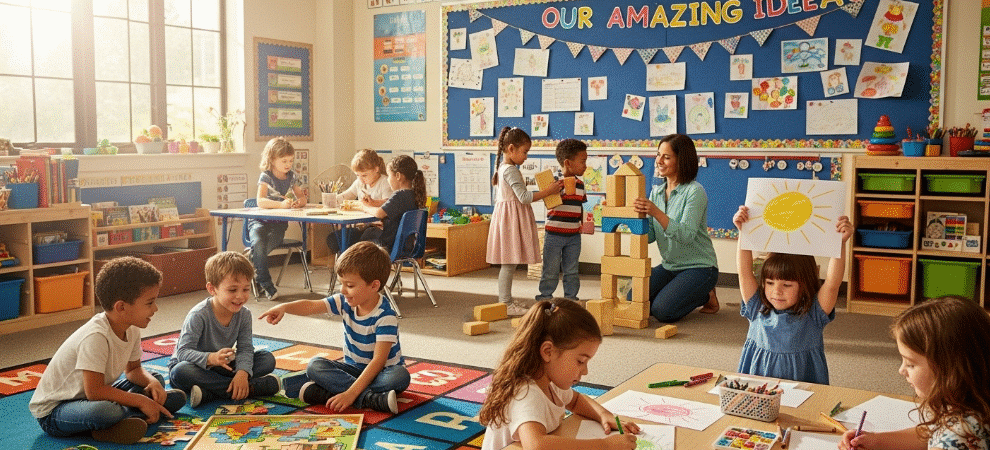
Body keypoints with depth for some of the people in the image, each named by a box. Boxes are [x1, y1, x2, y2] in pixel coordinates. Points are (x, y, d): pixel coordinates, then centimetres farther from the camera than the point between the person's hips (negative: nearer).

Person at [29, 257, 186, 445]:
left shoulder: (131, 330, -3)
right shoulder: (96, 337, -31)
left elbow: (133, 369, 12)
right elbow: (94, 391, -32)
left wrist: (152, 382, -10)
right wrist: (141, 401, -25)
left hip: (92, 399, 9)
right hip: (53, 412, -9)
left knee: (156, 381, 7)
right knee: (106, 411, -39)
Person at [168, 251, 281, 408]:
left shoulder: (244, 315, -8)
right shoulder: (199, 316, -23)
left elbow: (245, 348, -11)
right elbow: (184, 352, -29)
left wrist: (242, 372, -33)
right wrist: (211, 358, -48)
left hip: (222, 367, 4)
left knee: (268, 359, -11)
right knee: (180, 373, -40)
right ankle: (251, 387, -37)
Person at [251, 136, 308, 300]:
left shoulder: (291, 177, 10)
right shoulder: (266, 177, -6)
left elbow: (302, 199, 14)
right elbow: (261, 201, -20)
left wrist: (298, 202, -12)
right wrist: (281, 204, -35)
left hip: (279, 223, 3)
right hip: (260, 220, -3)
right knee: (258, 243, -34)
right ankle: (266, 284, -23)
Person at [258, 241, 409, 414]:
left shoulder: (386, 316, -25)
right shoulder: (345, 302, -6)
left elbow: (378, 361, -31)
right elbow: (311, 306, -7)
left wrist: (350, 393, -39)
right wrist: (284, 307, -30)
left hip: (382, 371, -5)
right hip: (353, 368, 6)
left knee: (400, 376, -38)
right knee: (314, 366, -19)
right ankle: (371, 399, -33)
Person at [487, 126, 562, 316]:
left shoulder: (503, 168, 16)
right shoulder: (511, 170, -16)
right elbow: (524, 197, -22)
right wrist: (548, 191, -19)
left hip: (508, 215, 11)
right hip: (511, 217, -11)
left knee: (509, 263, 13)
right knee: (509, 263, -7)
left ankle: (506, 300, 18)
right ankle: (505, 304, -3)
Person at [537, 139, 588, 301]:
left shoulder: (579, 184, 9)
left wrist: (583, 224, 11)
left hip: (574, 235, 5)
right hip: (554, 233, -5)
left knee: (571, 271, 11)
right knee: (551, 271, 3)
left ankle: (571, 298, 20)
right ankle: (545, 297, 14)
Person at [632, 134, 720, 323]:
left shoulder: (695, 192, -15)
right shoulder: (656, 191, 7)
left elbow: (686, 235, -26)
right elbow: (650, 236, 2)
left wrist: (656, 212, -36)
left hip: (699, 267, -7)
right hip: (669, 266, 7)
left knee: (662, 310, -23)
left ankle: (706, 295, 7)